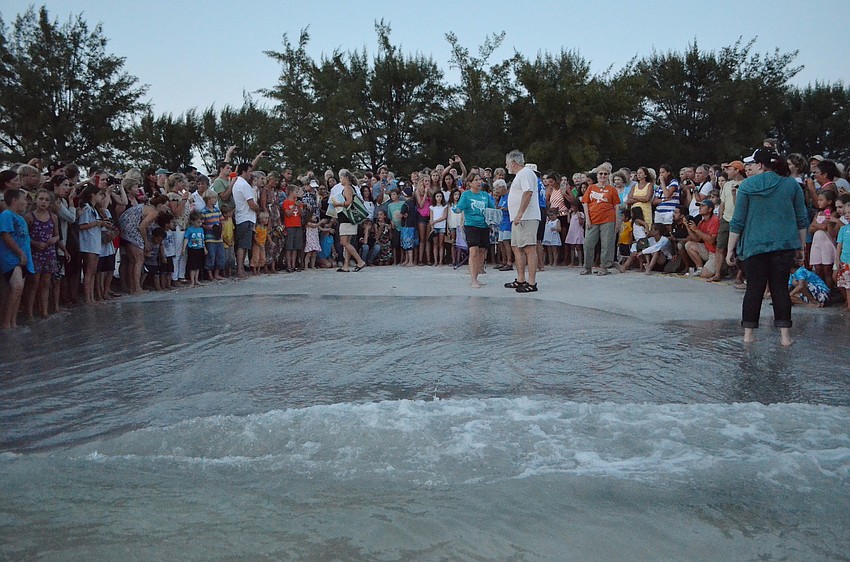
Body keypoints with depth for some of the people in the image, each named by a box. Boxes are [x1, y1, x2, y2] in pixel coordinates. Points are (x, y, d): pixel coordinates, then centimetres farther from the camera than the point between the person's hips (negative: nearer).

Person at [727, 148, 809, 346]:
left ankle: (748, 333, 6)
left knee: (754, 288, 4)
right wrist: (802, 246, 15)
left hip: (754, 245, -1)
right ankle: (784, 334, 3)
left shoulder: (747, 186, -1)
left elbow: (737, 221, -2)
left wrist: (731, 248, 4)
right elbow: (802, 219, 7)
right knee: (780, 287, 5)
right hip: (784, 245, 1)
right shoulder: (791, 184, 4)